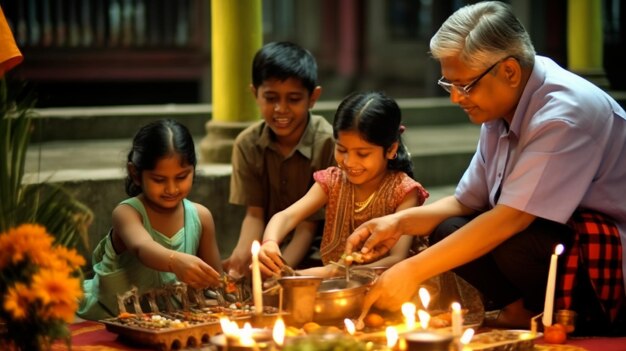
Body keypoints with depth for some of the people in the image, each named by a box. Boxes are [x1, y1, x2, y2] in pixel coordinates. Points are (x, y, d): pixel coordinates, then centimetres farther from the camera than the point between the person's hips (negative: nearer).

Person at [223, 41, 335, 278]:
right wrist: (241, 255, -25)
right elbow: (254, 215, -4)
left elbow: (309, 224, -13)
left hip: (309, 257, -4)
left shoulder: (328, 144, -13)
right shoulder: (247, 145, 0)